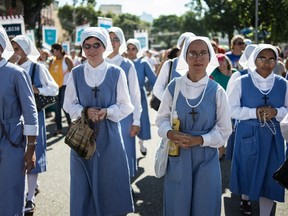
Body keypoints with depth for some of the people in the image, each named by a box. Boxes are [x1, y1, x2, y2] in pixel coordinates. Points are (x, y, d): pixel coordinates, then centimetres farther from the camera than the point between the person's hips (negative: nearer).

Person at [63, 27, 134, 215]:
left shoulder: (116, 73, -3)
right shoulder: (76, 73, 3)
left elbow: (125, 106, -1)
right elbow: (69, 104, 4)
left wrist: (107, 112, -19)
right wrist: (85, 111, -15)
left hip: (109, 135, -1)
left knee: (111, 181, 5)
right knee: (84, 182, 7)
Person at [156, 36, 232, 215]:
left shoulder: (217, 91, -7)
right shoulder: (174, 87, -3)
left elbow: (224, 130, -3)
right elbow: (162, 118, 5)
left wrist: (199, 140, -16)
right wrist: (170, 134, -16)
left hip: (206, 156, -1)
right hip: (178, 155, 1)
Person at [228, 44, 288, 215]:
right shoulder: (242, 82, -6)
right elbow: (232, 109, -6)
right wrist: (254, 112, -18)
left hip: (272, 135, 1)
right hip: (248, 134, -1)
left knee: (270, 176, 2)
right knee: (247, 170, 14)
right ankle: (245, 200, 43)